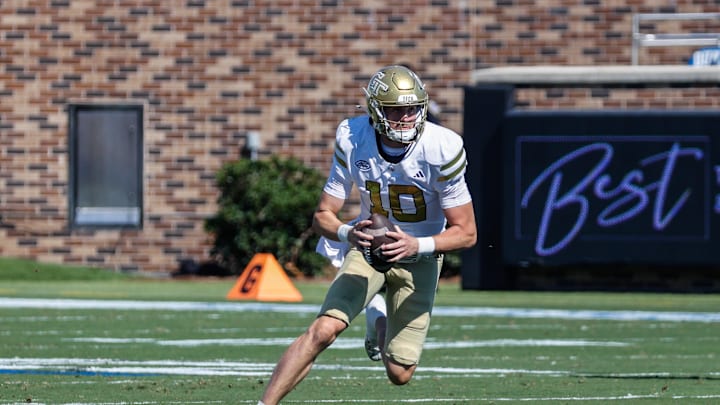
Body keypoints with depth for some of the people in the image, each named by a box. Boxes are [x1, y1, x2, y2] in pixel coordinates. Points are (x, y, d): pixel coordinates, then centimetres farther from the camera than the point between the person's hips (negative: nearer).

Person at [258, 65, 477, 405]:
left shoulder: (441, 149, -25)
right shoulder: (353, 140, -18)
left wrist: (417, 246, -37)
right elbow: (323, 216, -11)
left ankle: (381, 325, 37)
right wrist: (348, 234, -35)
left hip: (420, 254, 0)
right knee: (324, 329, -24)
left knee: (399, 374, 0)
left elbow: (466, 232, -19)